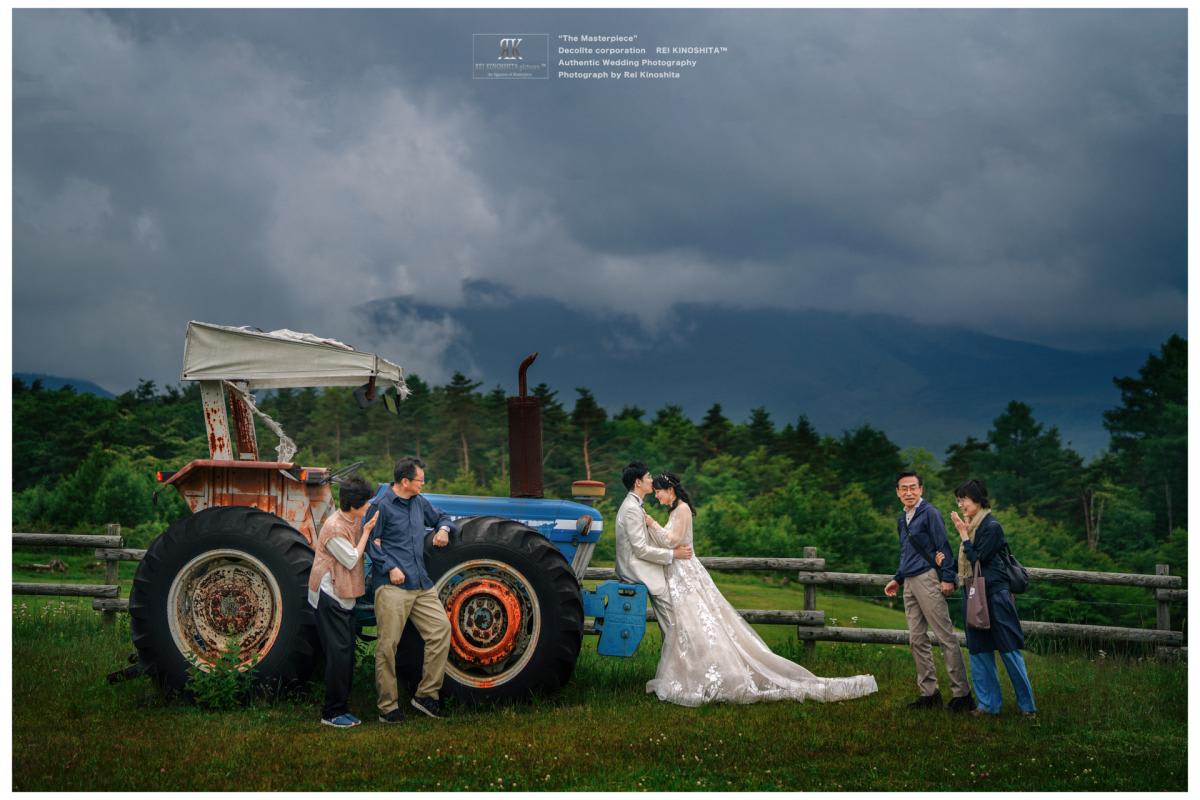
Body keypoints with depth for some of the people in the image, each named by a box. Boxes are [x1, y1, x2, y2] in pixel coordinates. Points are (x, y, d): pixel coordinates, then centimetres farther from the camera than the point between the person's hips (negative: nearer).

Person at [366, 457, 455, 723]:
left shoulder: (419, 503, 16)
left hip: (421, 585, 7)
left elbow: (441, 517, 32)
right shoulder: (382, 506, -6)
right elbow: (370, 542, -9)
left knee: (441, 628, -2)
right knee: (388, 645, -5)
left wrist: (443, 529, 9)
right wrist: (390, 567, -17)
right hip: (391, 586, -7)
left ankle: (426, 694, 8)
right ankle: (388, 707, 4)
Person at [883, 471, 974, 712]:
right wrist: (897, 579, 27)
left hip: (927, 579, -8)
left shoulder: (930, 513, -6)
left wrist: (948, 578, -17)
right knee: (917, 640, 8)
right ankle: (929, 692, 13)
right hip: (910, 583, 9)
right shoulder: (902, 519, 18)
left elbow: (943, 546, -11)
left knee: (945, 636, -8)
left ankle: (961, 693, -6)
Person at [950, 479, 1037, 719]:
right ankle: (988, 704, 15)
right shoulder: (973, 525, 11)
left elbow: (977, 558, -16)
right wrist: (965, 532, 2)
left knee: (1008, 650, -4)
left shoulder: (991, 526, -14)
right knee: (978, 651, 8)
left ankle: (1027, 705, 4)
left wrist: (964, 534, -10)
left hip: (994, 593, -9)